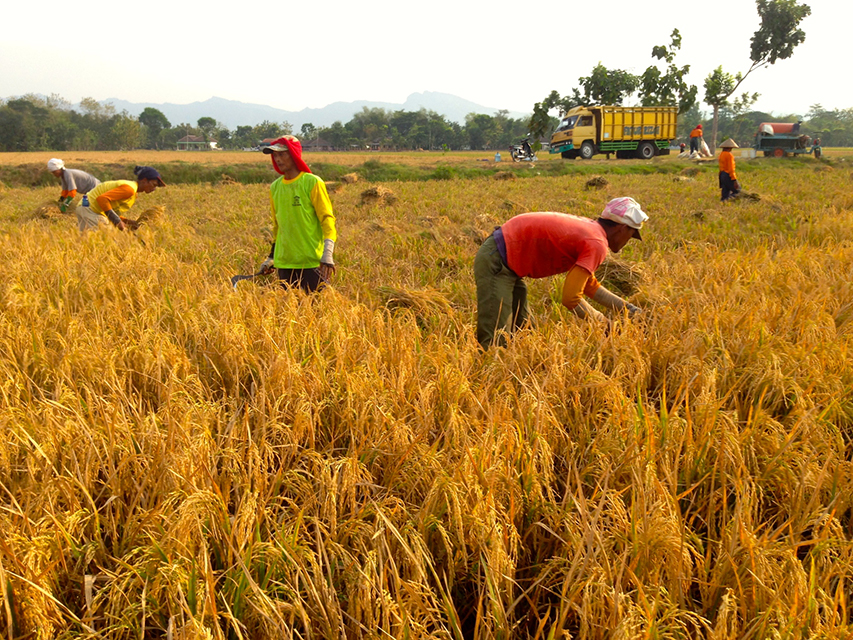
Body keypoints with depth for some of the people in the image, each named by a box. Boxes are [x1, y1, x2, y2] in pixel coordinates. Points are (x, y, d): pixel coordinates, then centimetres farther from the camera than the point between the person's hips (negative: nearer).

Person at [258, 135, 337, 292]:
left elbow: (327, 219, -9)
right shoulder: (275, 188, 11)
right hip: (284, 263, 5)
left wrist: (328, 254, -20)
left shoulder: (313, 183, -6)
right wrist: (272, 256, 21)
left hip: (312, 262, -5)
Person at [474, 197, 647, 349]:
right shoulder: (597, 245, -16)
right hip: (496, 262, -10)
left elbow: (589, 284, 25)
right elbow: (570, 300, -20)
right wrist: (604, 322, -5)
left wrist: (627, 308, 23)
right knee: (496, 344, -12)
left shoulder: (588, 227, 13)